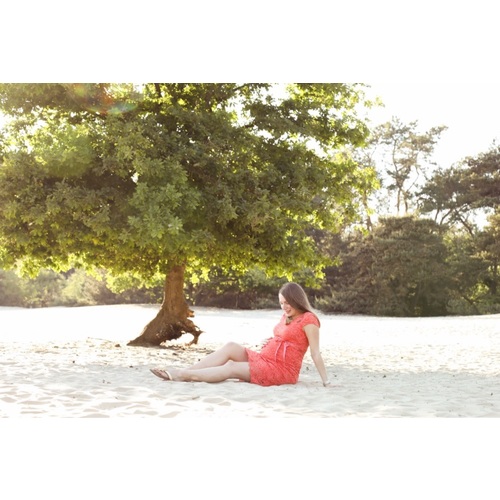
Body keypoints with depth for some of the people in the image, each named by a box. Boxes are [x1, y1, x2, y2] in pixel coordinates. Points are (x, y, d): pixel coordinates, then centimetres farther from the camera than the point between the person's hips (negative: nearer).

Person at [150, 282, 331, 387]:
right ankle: (184, 371, -21)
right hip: (263, 359, 8)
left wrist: (326, 381, -17)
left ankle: (183, 375, -24)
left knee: (231, 368, -21)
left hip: (281, 370, -8)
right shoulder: (287, 317, 18)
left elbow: (316, 353, -14)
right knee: (231, 347, -12)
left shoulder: (308, 320, -10)